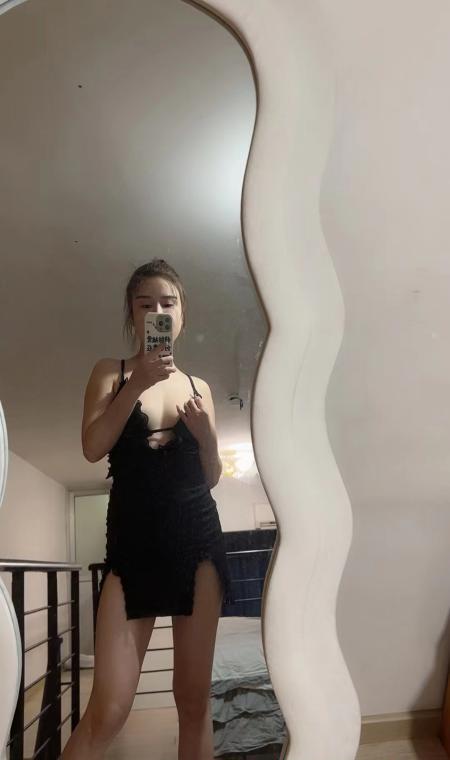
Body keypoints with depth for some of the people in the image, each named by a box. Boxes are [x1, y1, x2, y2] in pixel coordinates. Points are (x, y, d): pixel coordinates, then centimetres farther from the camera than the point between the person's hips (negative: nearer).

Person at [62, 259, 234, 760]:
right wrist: (137, 385, -18)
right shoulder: (110, 373, 6)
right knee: (107, 710, -8)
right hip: (132, 545, -2)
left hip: (198, 540, 3)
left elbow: (211, 478, 12)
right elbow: (92, 448, -10)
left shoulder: (199, 387, 12)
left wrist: (206, 435, -8)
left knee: (194, 699, 6)